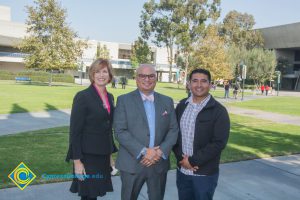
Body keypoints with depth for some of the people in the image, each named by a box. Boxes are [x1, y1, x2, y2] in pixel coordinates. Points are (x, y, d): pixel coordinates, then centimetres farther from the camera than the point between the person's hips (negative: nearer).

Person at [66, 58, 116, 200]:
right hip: (87, 155, -6)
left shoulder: (110, 97, 9)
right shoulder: (82, 97, -13)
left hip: (103, 156, 6)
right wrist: (77, 161, -16)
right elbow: (75, 131, -14)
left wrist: (110, 153, 15)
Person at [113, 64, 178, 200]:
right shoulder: (124, 100, -3)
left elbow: (173, 129, 4)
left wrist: (161, 151, -11)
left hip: (159, 163, 3)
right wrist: (143, 151, -18)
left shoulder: (167, 101, 7)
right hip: (132, 164, -2)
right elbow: (120, 131, -11)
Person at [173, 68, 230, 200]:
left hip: (205, 173, -4)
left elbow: (219, 143, -15)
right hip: (182, 170, 4)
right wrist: (180, 157, -8)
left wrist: (193, 161, -16)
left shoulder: (219, 111, -10)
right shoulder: (181, 105, 4)